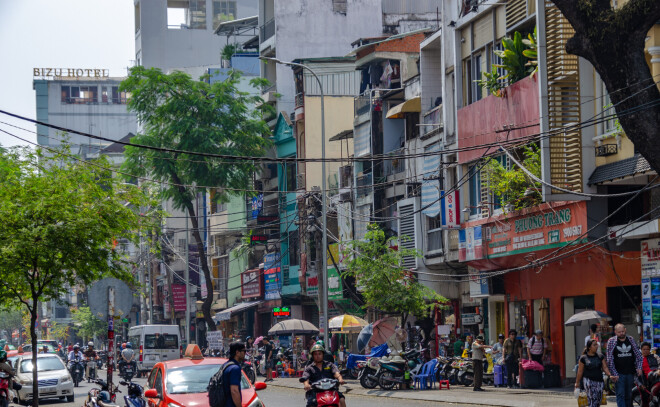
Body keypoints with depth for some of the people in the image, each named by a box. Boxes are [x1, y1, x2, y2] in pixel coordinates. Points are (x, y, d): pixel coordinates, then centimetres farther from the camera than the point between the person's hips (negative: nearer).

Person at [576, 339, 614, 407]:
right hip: (588, 381, -4)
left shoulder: (600, 357, 10)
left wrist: (610, 375, -14)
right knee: (592, 400, -16)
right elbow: (580, 371, 4)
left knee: (598, 401, 4)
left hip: (599, 381, 4)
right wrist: (577, 382, 5)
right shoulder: (583, 358, 0)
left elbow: (605, 367, 3)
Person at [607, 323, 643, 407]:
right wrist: (614, 374, -11)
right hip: (619, 374, -3)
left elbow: (638, 355, 11)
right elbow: (610, 360, -4)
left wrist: (639, 368, -3)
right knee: (620, 395, -12)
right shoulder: (611, 341, -2)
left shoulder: (631, 340, 7)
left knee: (629, 395, 10)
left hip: (630, 373, 3)